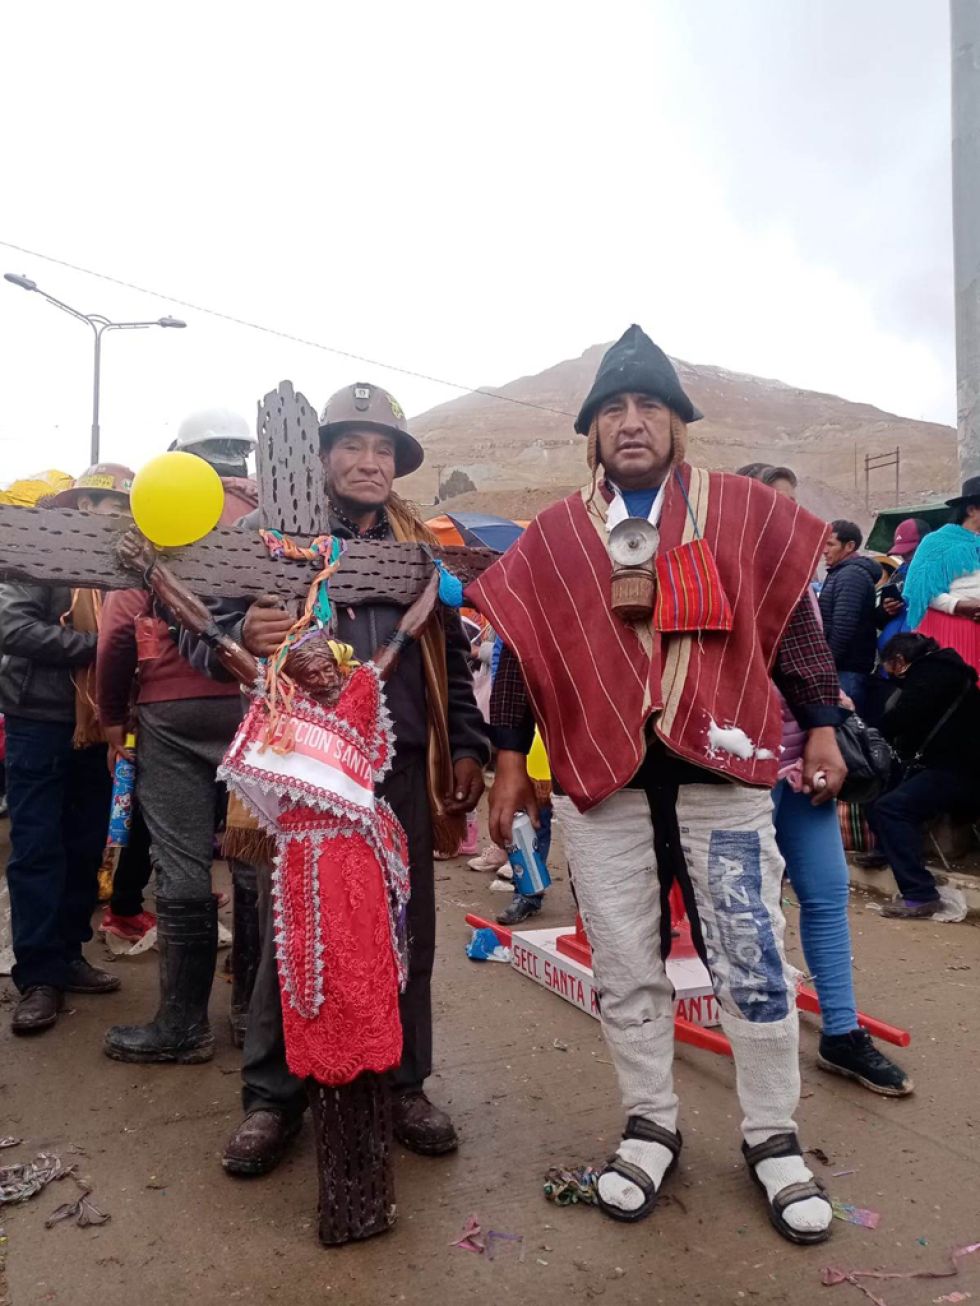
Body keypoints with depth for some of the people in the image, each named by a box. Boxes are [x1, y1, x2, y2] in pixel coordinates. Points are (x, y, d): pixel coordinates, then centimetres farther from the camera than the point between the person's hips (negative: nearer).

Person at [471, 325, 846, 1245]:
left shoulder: (742, 511, 6)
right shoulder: (553, 536, 7)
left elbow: (791, 621, 10)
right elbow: (522, 652, 9)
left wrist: (820, 728, 8)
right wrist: (509, 764, 7)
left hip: (721, 767, 0)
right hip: (601, 777, 1)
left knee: (753, 964, 6)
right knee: (624, 971, 10)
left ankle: (772, 1139, 26)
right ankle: (650, 1127, 30)